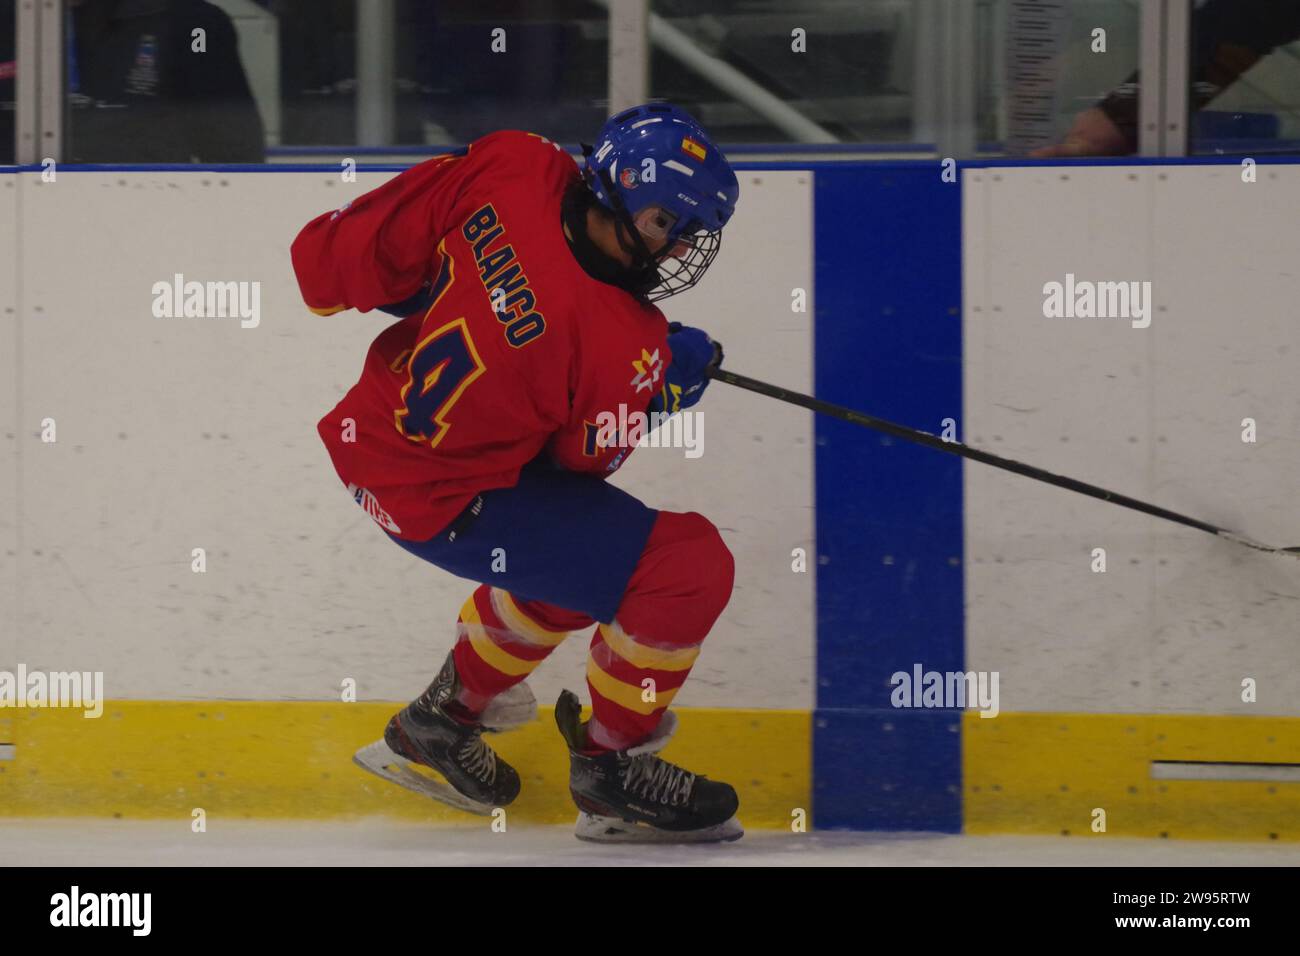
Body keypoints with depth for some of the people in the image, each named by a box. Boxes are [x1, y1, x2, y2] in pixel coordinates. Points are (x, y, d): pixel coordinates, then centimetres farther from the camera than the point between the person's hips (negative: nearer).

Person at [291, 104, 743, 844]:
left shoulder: (515, 165, -17)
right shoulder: (626, 349, -29)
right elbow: (586, 457, -8)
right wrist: (670, 386, 4)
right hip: (442, 500, -8)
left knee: (574, 546, 28)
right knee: (691, 566, -7)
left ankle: (442, 718, 40)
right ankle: (611, 767, 14)